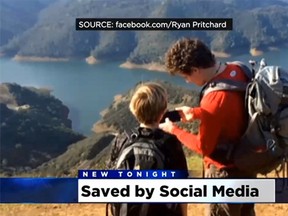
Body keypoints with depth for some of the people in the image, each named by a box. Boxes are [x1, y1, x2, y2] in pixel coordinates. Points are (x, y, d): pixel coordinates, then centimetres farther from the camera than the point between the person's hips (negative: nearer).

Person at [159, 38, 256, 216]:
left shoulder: (214, 98, -32)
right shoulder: (237, 71, -8)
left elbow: (203, 147, -19)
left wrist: (174, 130, -7)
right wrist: (195, 112, 5)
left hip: (226, 172, -8)